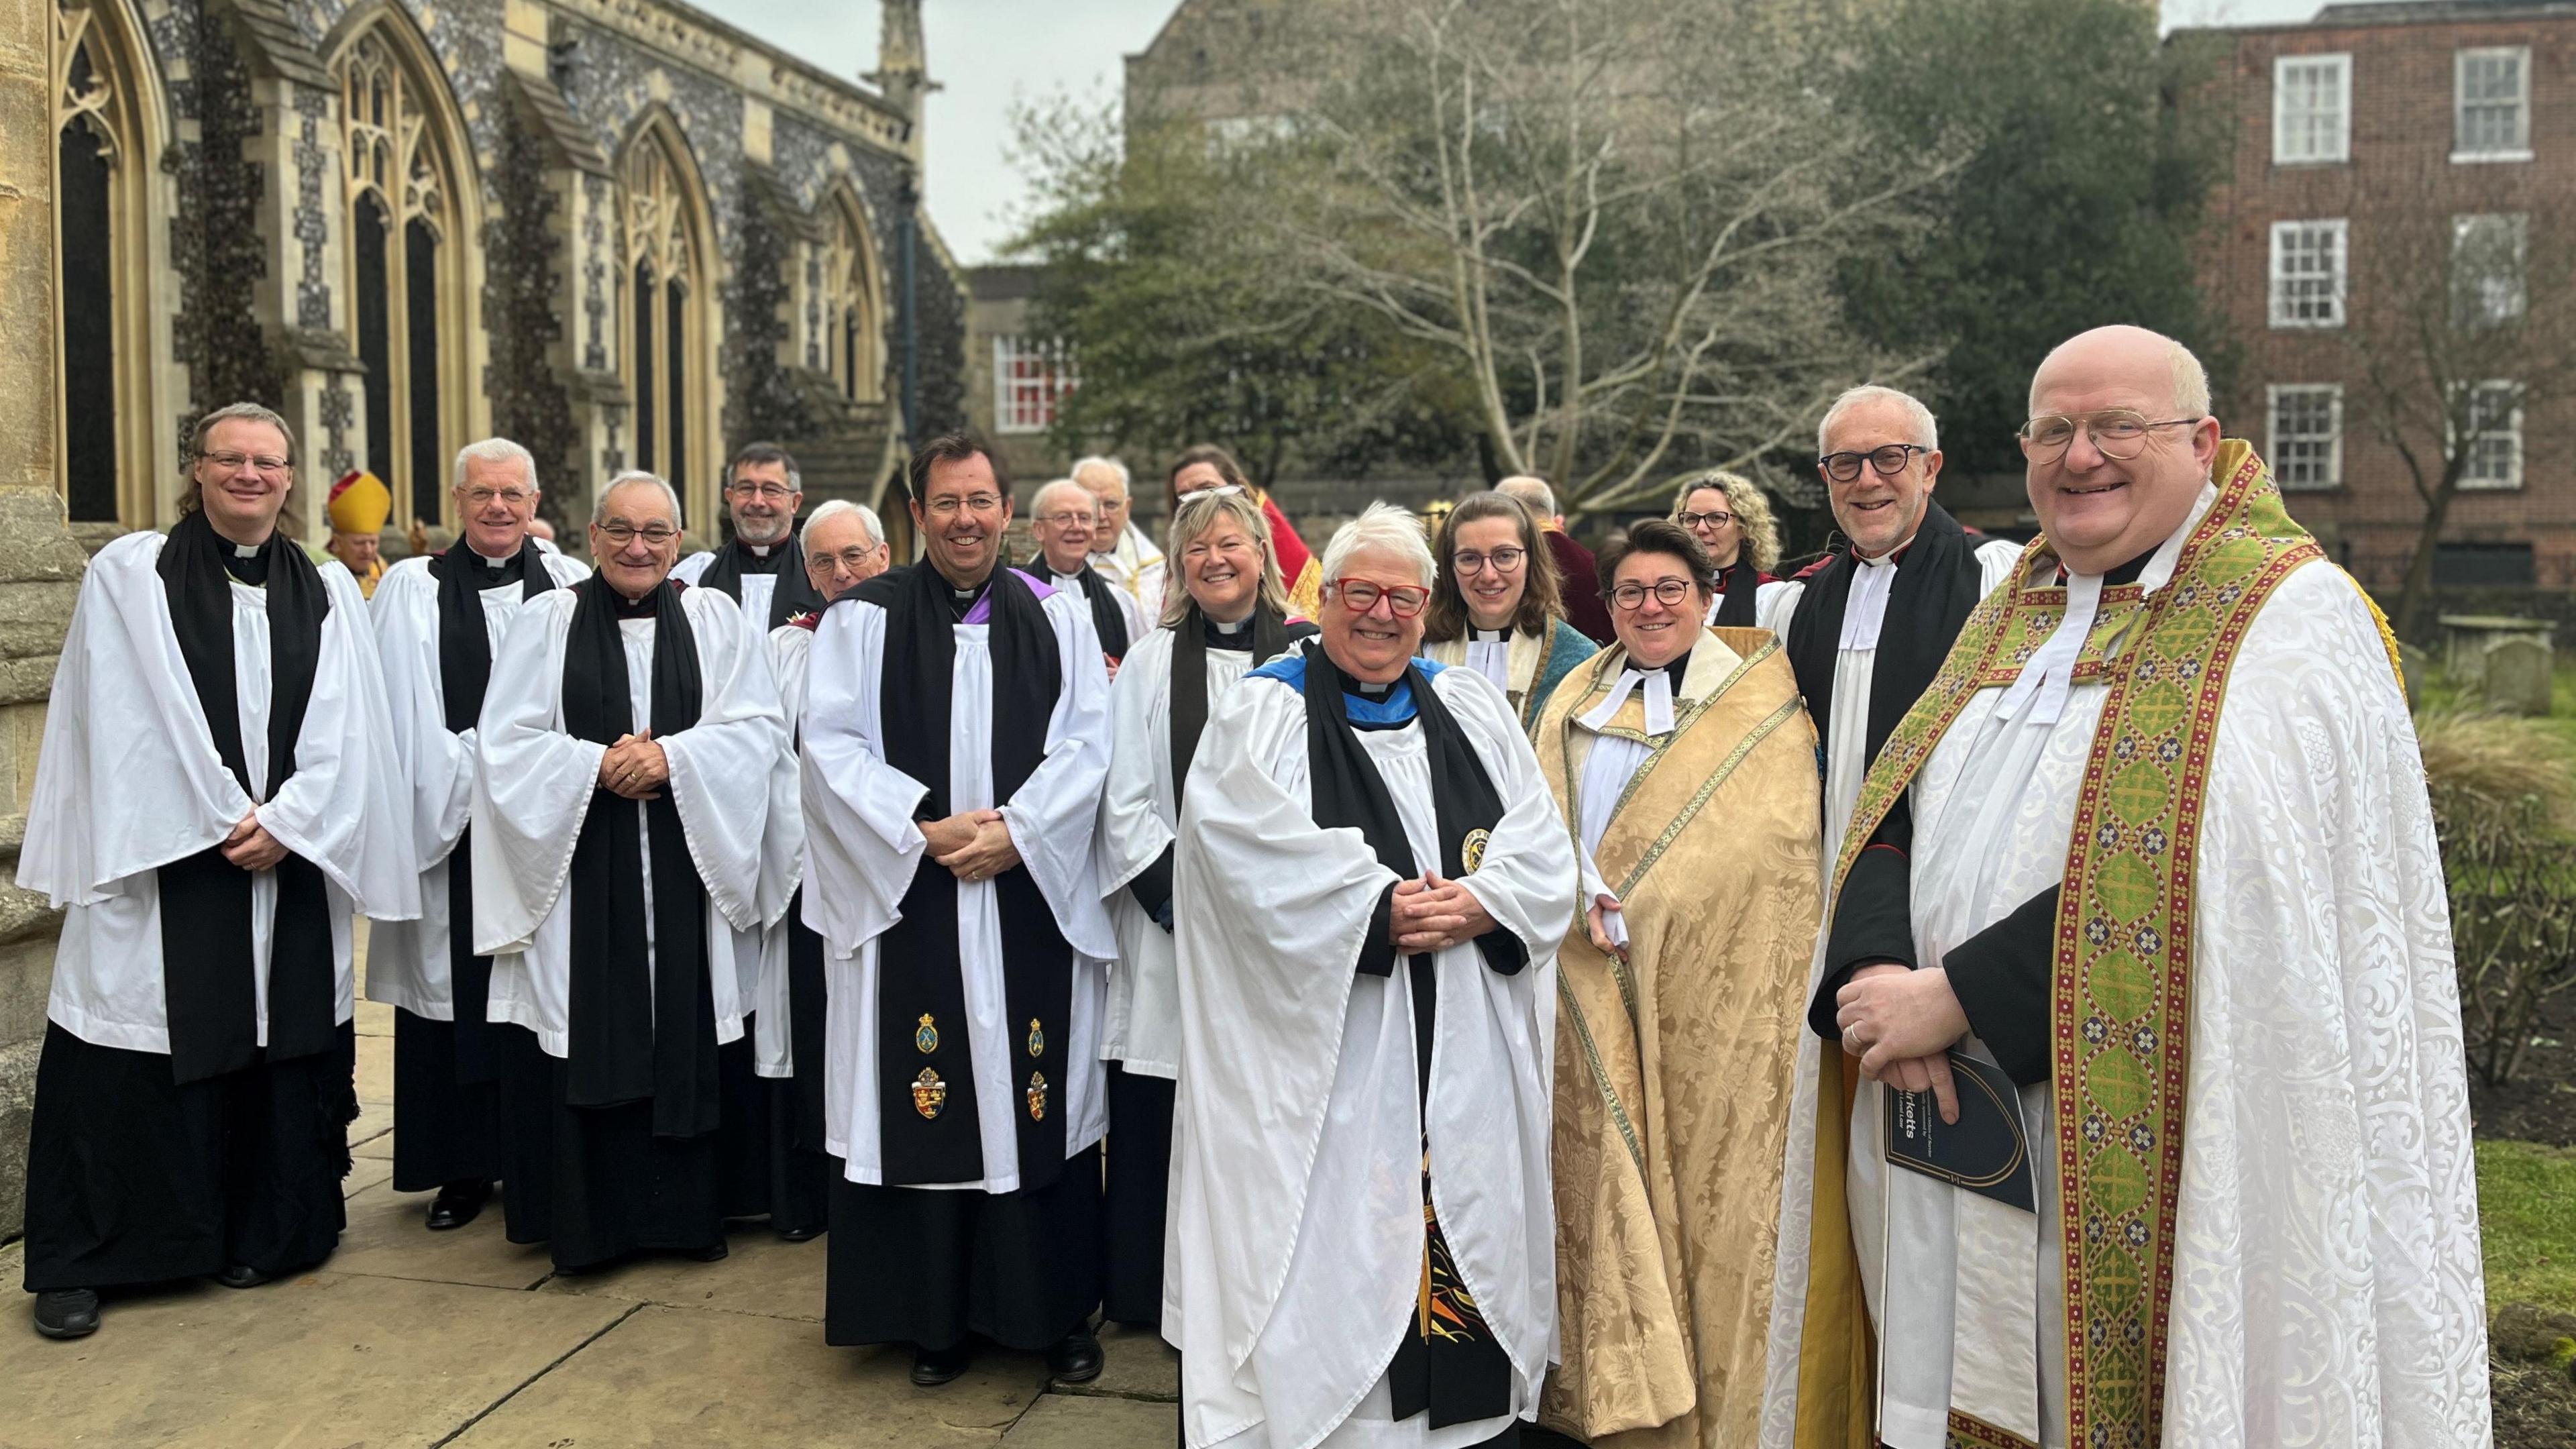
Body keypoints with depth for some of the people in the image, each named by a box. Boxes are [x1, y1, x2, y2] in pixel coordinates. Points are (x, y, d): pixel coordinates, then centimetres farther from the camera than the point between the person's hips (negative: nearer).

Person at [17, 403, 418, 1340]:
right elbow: (131, 723, -6)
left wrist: (283, 823, -10)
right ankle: (76, 1266, 11)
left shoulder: (328, 590, 10)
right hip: (163, 863, -3)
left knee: (279, 1044, 8)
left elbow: (342, 733, 3)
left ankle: (266, 1234, 22)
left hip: (291, 864, 3)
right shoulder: (129, 574, 1)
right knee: (136, 1064, 0)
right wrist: (222, 823, -10)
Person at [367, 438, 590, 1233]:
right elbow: (409, 720, -1)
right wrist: (473, 781, -7)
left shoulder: (570, 585, 5)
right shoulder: (414, 588, 3)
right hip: (451, 824, -1)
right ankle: (463, 1167, 13)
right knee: (456, 993, 4)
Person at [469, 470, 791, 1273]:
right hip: (577, 873, -1)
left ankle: (687, 1210, 15)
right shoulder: (546, 620, 5)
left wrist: (673, 756, -15)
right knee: (587, 1043, 0)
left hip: (686, 871, 1)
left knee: (685, 1042, 3)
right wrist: (597, 765, -14)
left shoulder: (715, 618, 8)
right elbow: (507, 745, 0)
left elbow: (758, 729, 0)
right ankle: (586, 1223, 12)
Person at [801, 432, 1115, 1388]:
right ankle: (935, 1316, 15)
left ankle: (1058, 1309, 16)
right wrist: (924, 830, -12)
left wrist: (1016, 829, -12)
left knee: (1041, 1098, 4)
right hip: (908, 898, -1)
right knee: (926, 1101, 2)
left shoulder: (1058, 617, 8)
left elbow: (1088, 743, 1)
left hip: (1033, 899, 1)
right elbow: (832, 745, -2)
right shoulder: (863, 618, 5)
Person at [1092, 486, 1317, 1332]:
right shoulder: (1152, 662, 7)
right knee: (1160, 1122, 3)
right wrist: (1179, 897, -9)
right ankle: (1158, 1293, 17)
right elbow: (1123, 801, 2)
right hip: (1168, 925, 1)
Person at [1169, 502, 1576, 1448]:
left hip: (1471, 1049, 4)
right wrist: (1381, 911, -18)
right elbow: (1262, 865, -14)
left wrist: (1479, 904, -12)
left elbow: (1543, 848, 6)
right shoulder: (1263, 714, 0)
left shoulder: (1473, 712, 14)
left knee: (1469, 1222, 8)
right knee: (1341, 1242, -2)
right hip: (1331, 1057, -4)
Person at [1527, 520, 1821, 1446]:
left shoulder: (1757, 702, 1)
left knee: (1705, 1176, -1)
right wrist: (1581, 897, -11)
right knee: (1603, 1179, 6)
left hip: (1703, 988, -3)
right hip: (1591, 988, 4)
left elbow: (1776, 844, -5)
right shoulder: (1574, 702, 14)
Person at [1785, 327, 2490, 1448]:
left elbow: (2190, 880, -20)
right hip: (1962, 1130, 6)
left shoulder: (2288, 618, -8)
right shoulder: (2011, 616, 14)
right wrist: (1880, 982, -13)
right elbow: (1891, 815, 6)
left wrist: (1959, 997, -19)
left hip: (2146, 1155, -5)